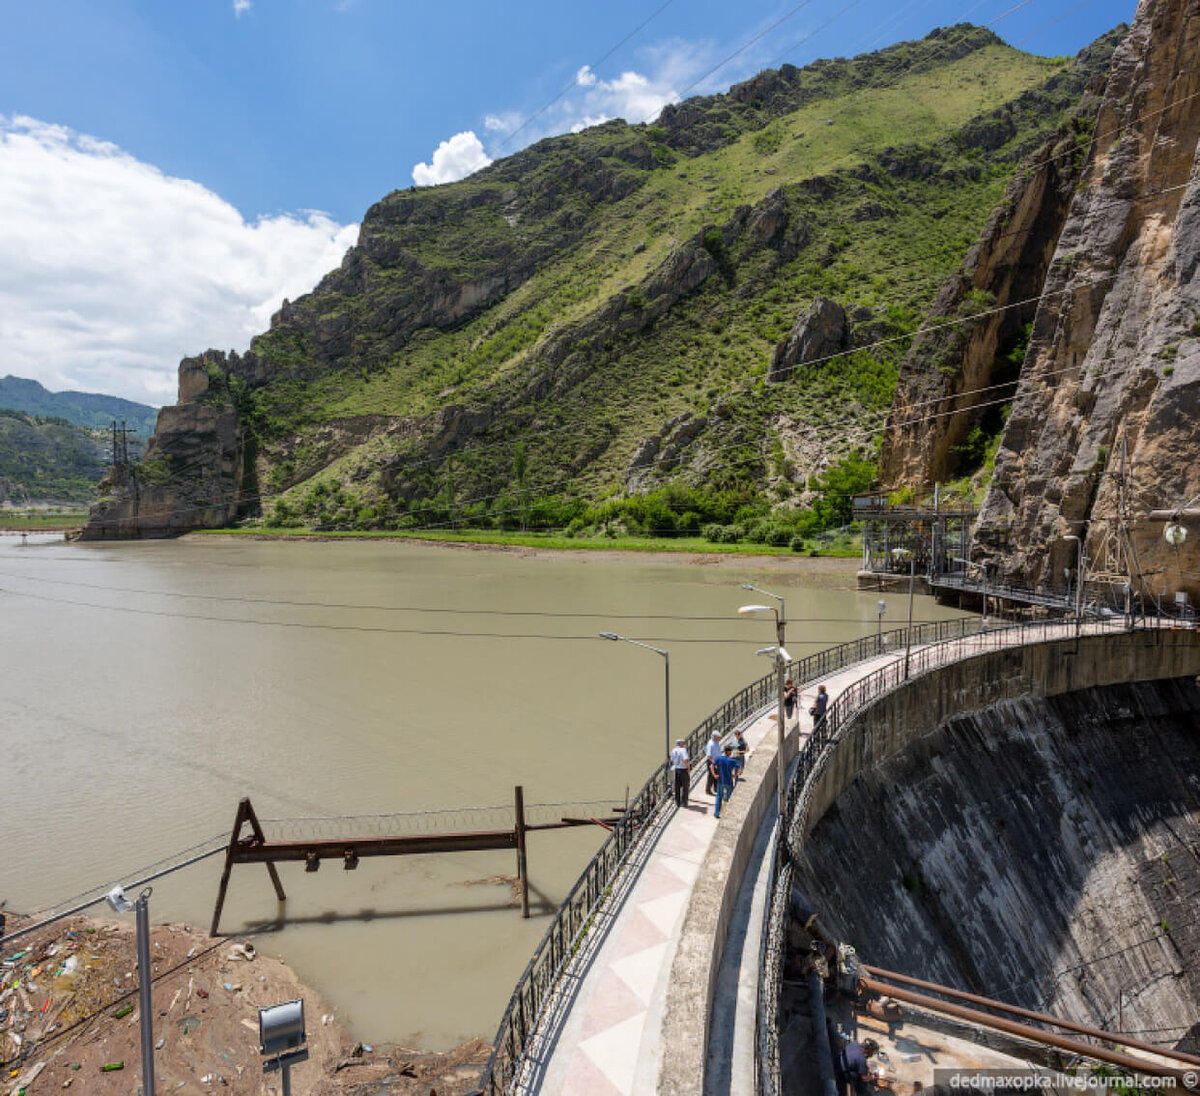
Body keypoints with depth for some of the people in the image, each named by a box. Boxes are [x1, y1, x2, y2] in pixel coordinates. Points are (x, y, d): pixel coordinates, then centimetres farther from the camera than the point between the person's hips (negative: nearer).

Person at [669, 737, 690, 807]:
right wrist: (688, 767, -15)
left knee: (677, 787, 14)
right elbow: (685, 760, -28)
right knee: (685, 787, 8)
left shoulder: (673, 751, 5)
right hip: (683, 770, -6)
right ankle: (684, 802, 9)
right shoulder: (683, 750, -16)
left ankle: (677, 802, 19)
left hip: (675, 770, 6)